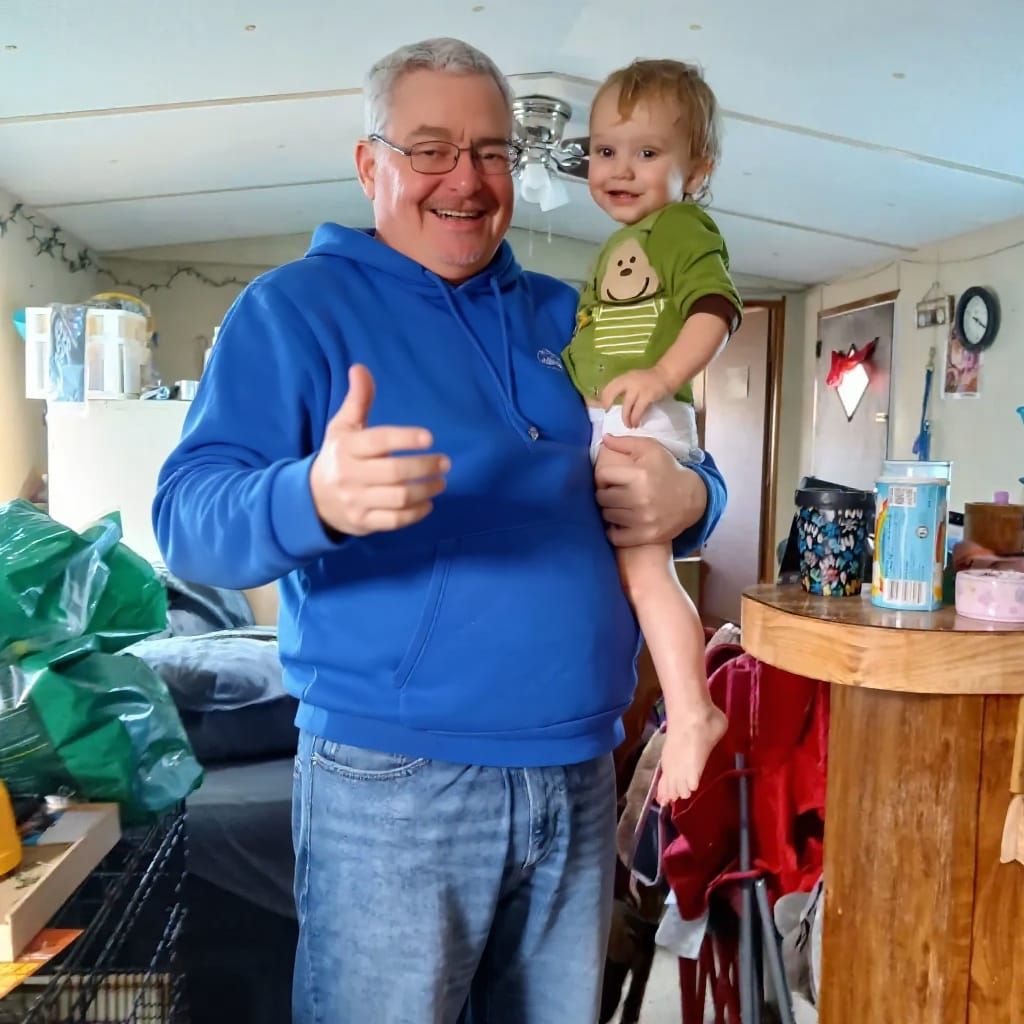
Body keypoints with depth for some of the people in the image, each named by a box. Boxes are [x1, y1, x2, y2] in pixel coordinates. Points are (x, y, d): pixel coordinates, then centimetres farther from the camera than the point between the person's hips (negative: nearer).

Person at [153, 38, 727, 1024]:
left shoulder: (563, 315, 11)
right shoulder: (295, 305, -4)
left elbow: (681, 469, 18)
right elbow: (187, 517, -14)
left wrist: (689, 497, -8)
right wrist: (315, 499, -37)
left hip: (580, 771, 5)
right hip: (391, 781, -5)